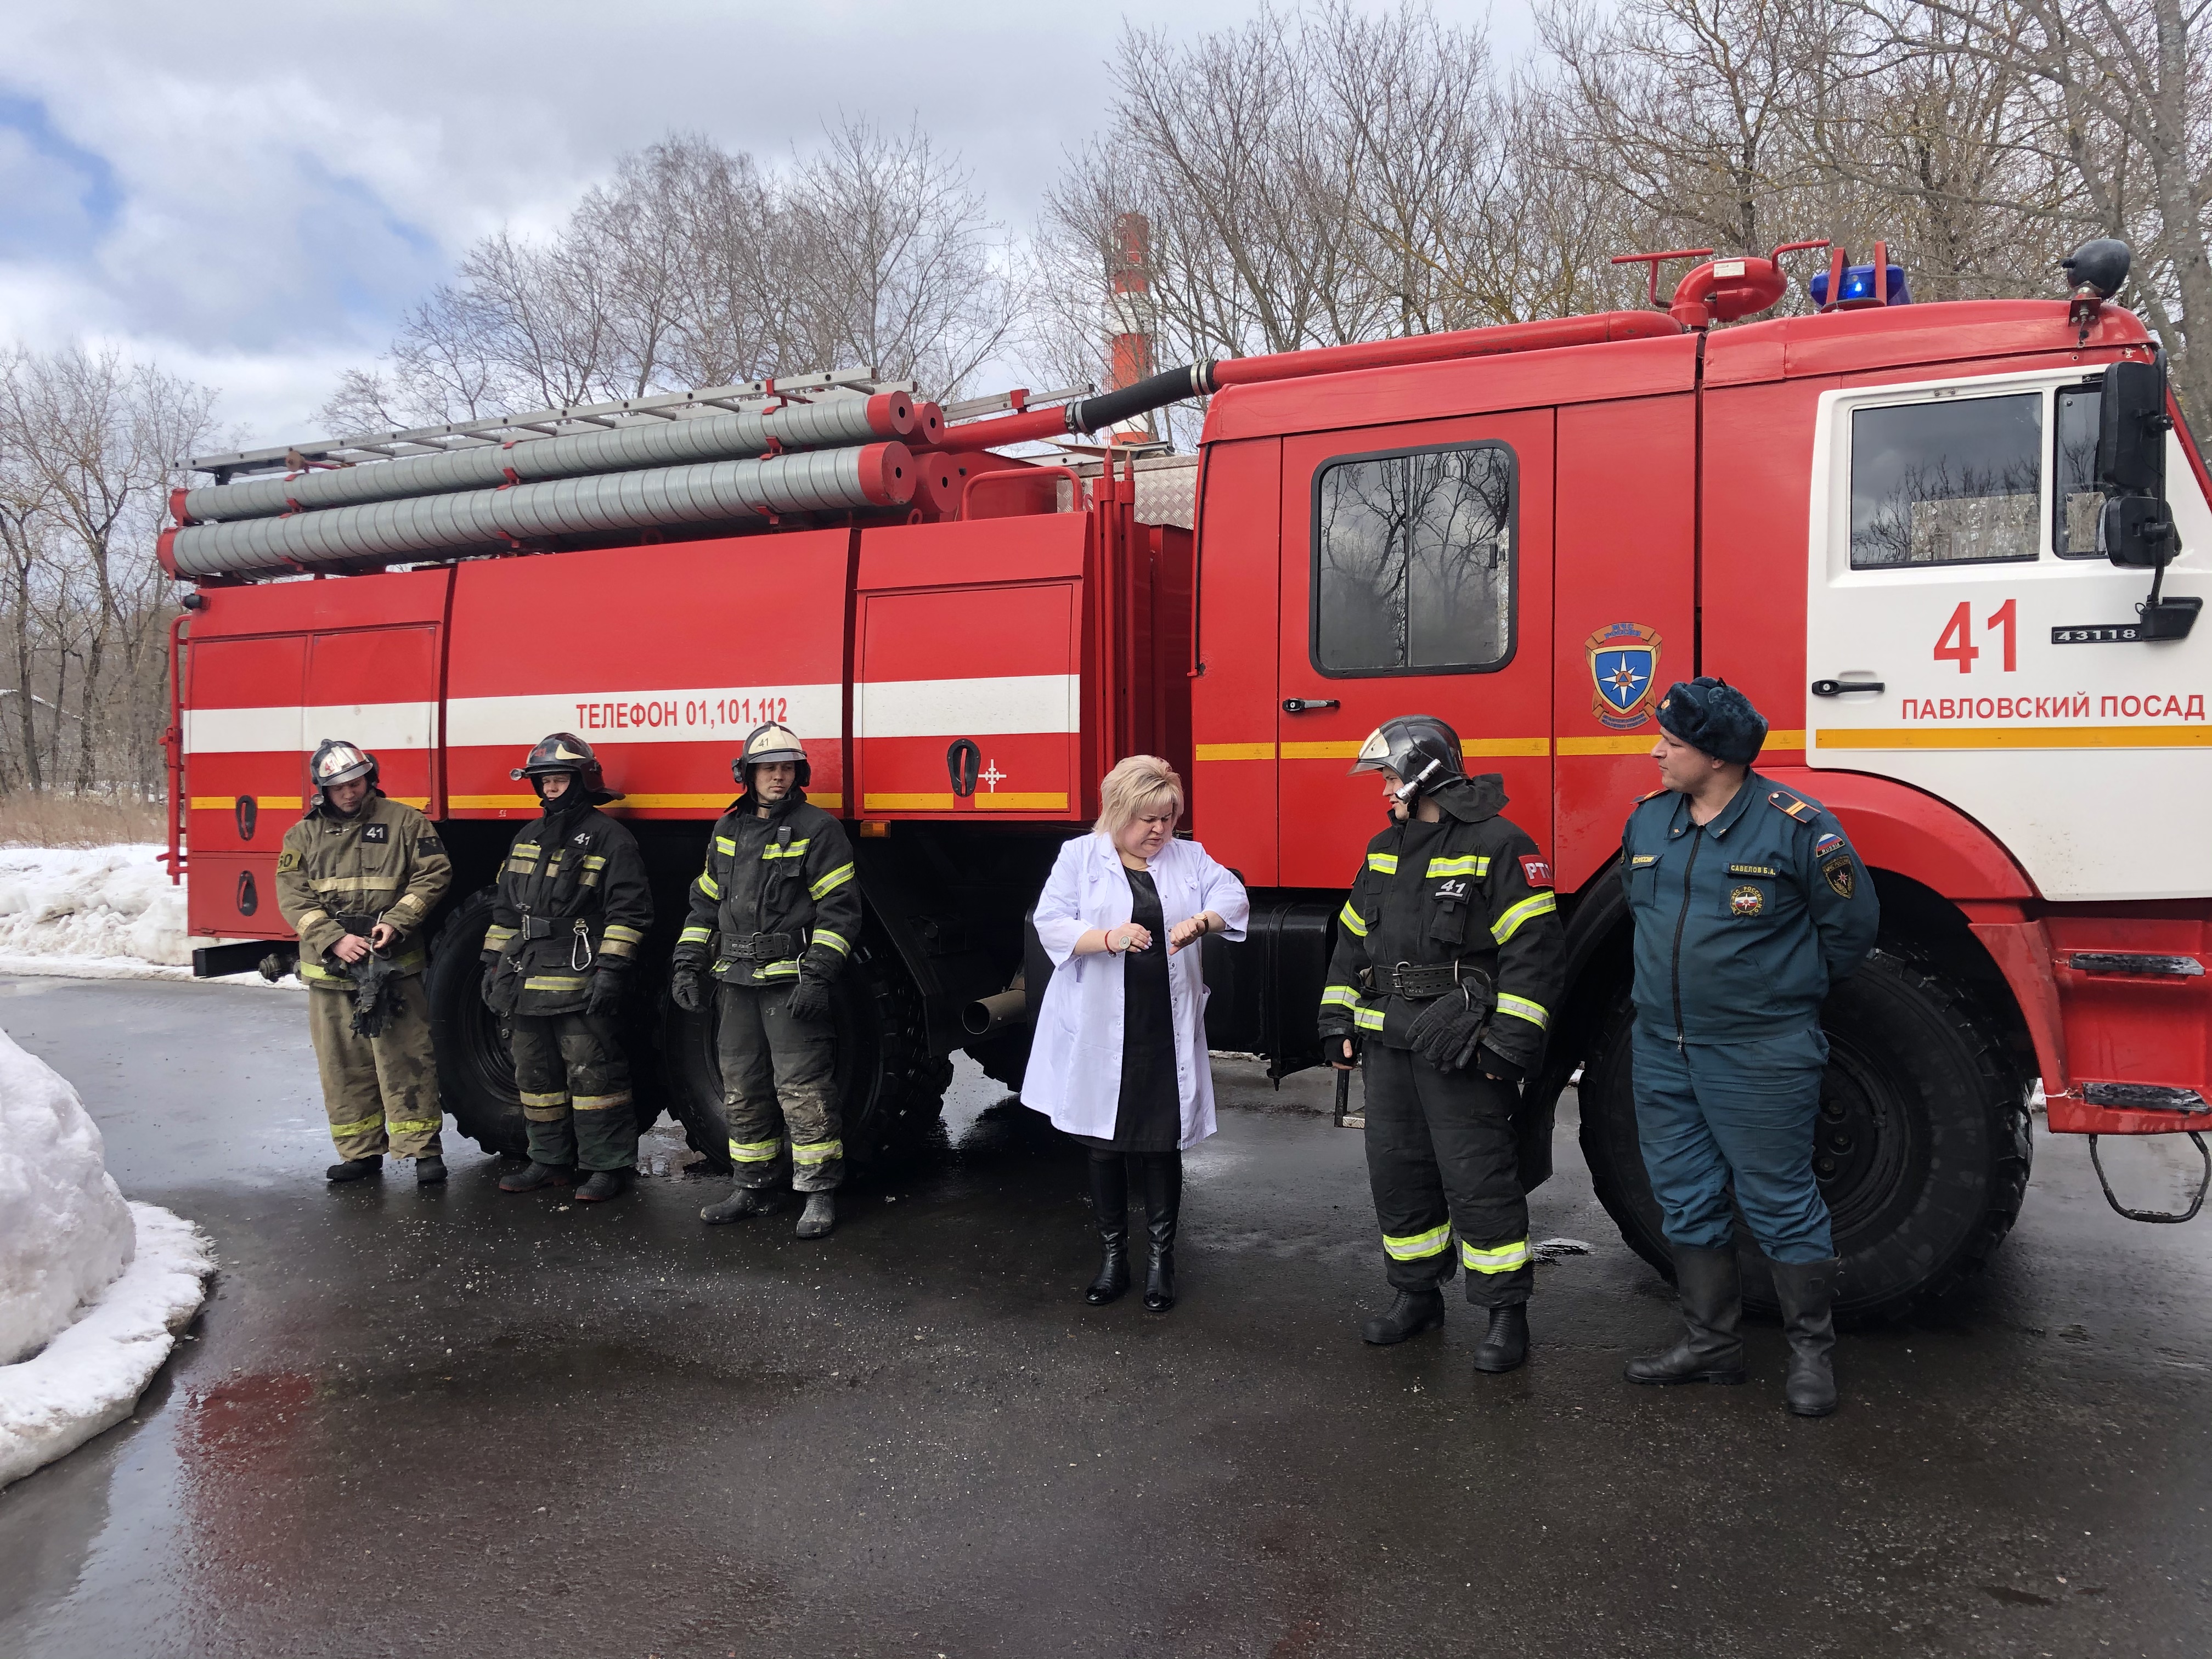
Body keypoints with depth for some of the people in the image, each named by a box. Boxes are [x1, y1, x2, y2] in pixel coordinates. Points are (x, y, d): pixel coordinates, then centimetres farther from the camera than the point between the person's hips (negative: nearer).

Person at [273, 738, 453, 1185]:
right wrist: (334, 940, -13)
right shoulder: (303, 835, 9)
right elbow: (293, 897, 1)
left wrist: (396, 921, -15)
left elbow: (434, 873, -2)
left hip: (393, 967, -3)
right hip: (329, 969, 3)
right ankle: (360, 1153, 19)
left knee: (407, 1060, -3)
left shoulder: (403, 822, 2)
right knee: (343, 1067, 9)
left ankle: (424, 1150, 2)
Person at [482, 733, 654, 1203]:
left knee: (593, 1075, -5)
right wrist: (493, 965, 17)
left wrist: (611, 968, -18)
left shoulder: (608, 838, -6)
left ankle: (609, 1166, 2)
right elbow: (506, 908, 22)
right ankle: (551, 1160, 25)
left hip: (581, 985, -8)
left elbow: (629, 911, -11)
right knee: (536, 1076, 13)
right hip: (527, 983, 8)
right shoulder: (527, 838, 18)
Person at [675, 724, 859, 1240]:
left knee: (803, 1090, -6)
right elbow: (705, 902, 19)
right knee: (742, 1091, 12)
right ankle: (752, 1187, 25)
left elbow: (839, 909, -9)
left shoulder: (818, 830, -5)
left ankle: (819, 1193, 3)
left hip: (791, 983, -6)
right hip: (736, 983, 6)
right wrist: (688, 964, 10)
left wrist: (816, 976, -17)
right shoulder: (728, 830, 14)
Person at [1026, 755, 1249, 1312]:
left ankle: (1161, 1258, 19)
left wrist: (1202, 920, -21)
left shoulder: (1187, 857, 10)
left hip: (1167, 1031, 2)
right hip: (1103, 1032, -2)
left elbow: (1233, 896, 1)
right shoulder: (1079, 856, 0)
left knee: (1163, 1143, 6)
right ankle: (1113, 1256, 23)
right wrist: (1110, 938, -24)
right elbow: (1051, 923, -7)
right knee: (1105, 1145, 9)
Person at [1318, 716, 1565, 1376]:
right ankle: (1416, 1294, 28)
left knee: (1479, 1178, -3)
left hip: (1460, 1050, -8)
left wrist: (1511, 1039, -18)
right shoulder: (1385, 850, 15)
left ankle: (1506, 1311, 10)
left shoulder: (1498, 845, -10)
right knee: (1397, 1172, 13)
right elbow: (1353, 938, 21)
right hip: (1389, 1047, 8)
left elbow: (1535, 949, -15)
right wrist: (1338, 1017, 15)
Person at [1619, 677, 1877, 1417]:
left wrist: (1782, 991, 7)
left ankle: (1811, 1352, 19)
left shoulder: (1796, 826, -12)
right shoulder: (1647, 820, 5)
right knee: (1688, 1202, 12)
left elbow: (1850, 923, -2)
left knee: (1781, 1203, 3)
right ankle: (1710, 1344, 25)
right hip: (1662, 1050, 6)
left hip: (1758, 1055, -6)